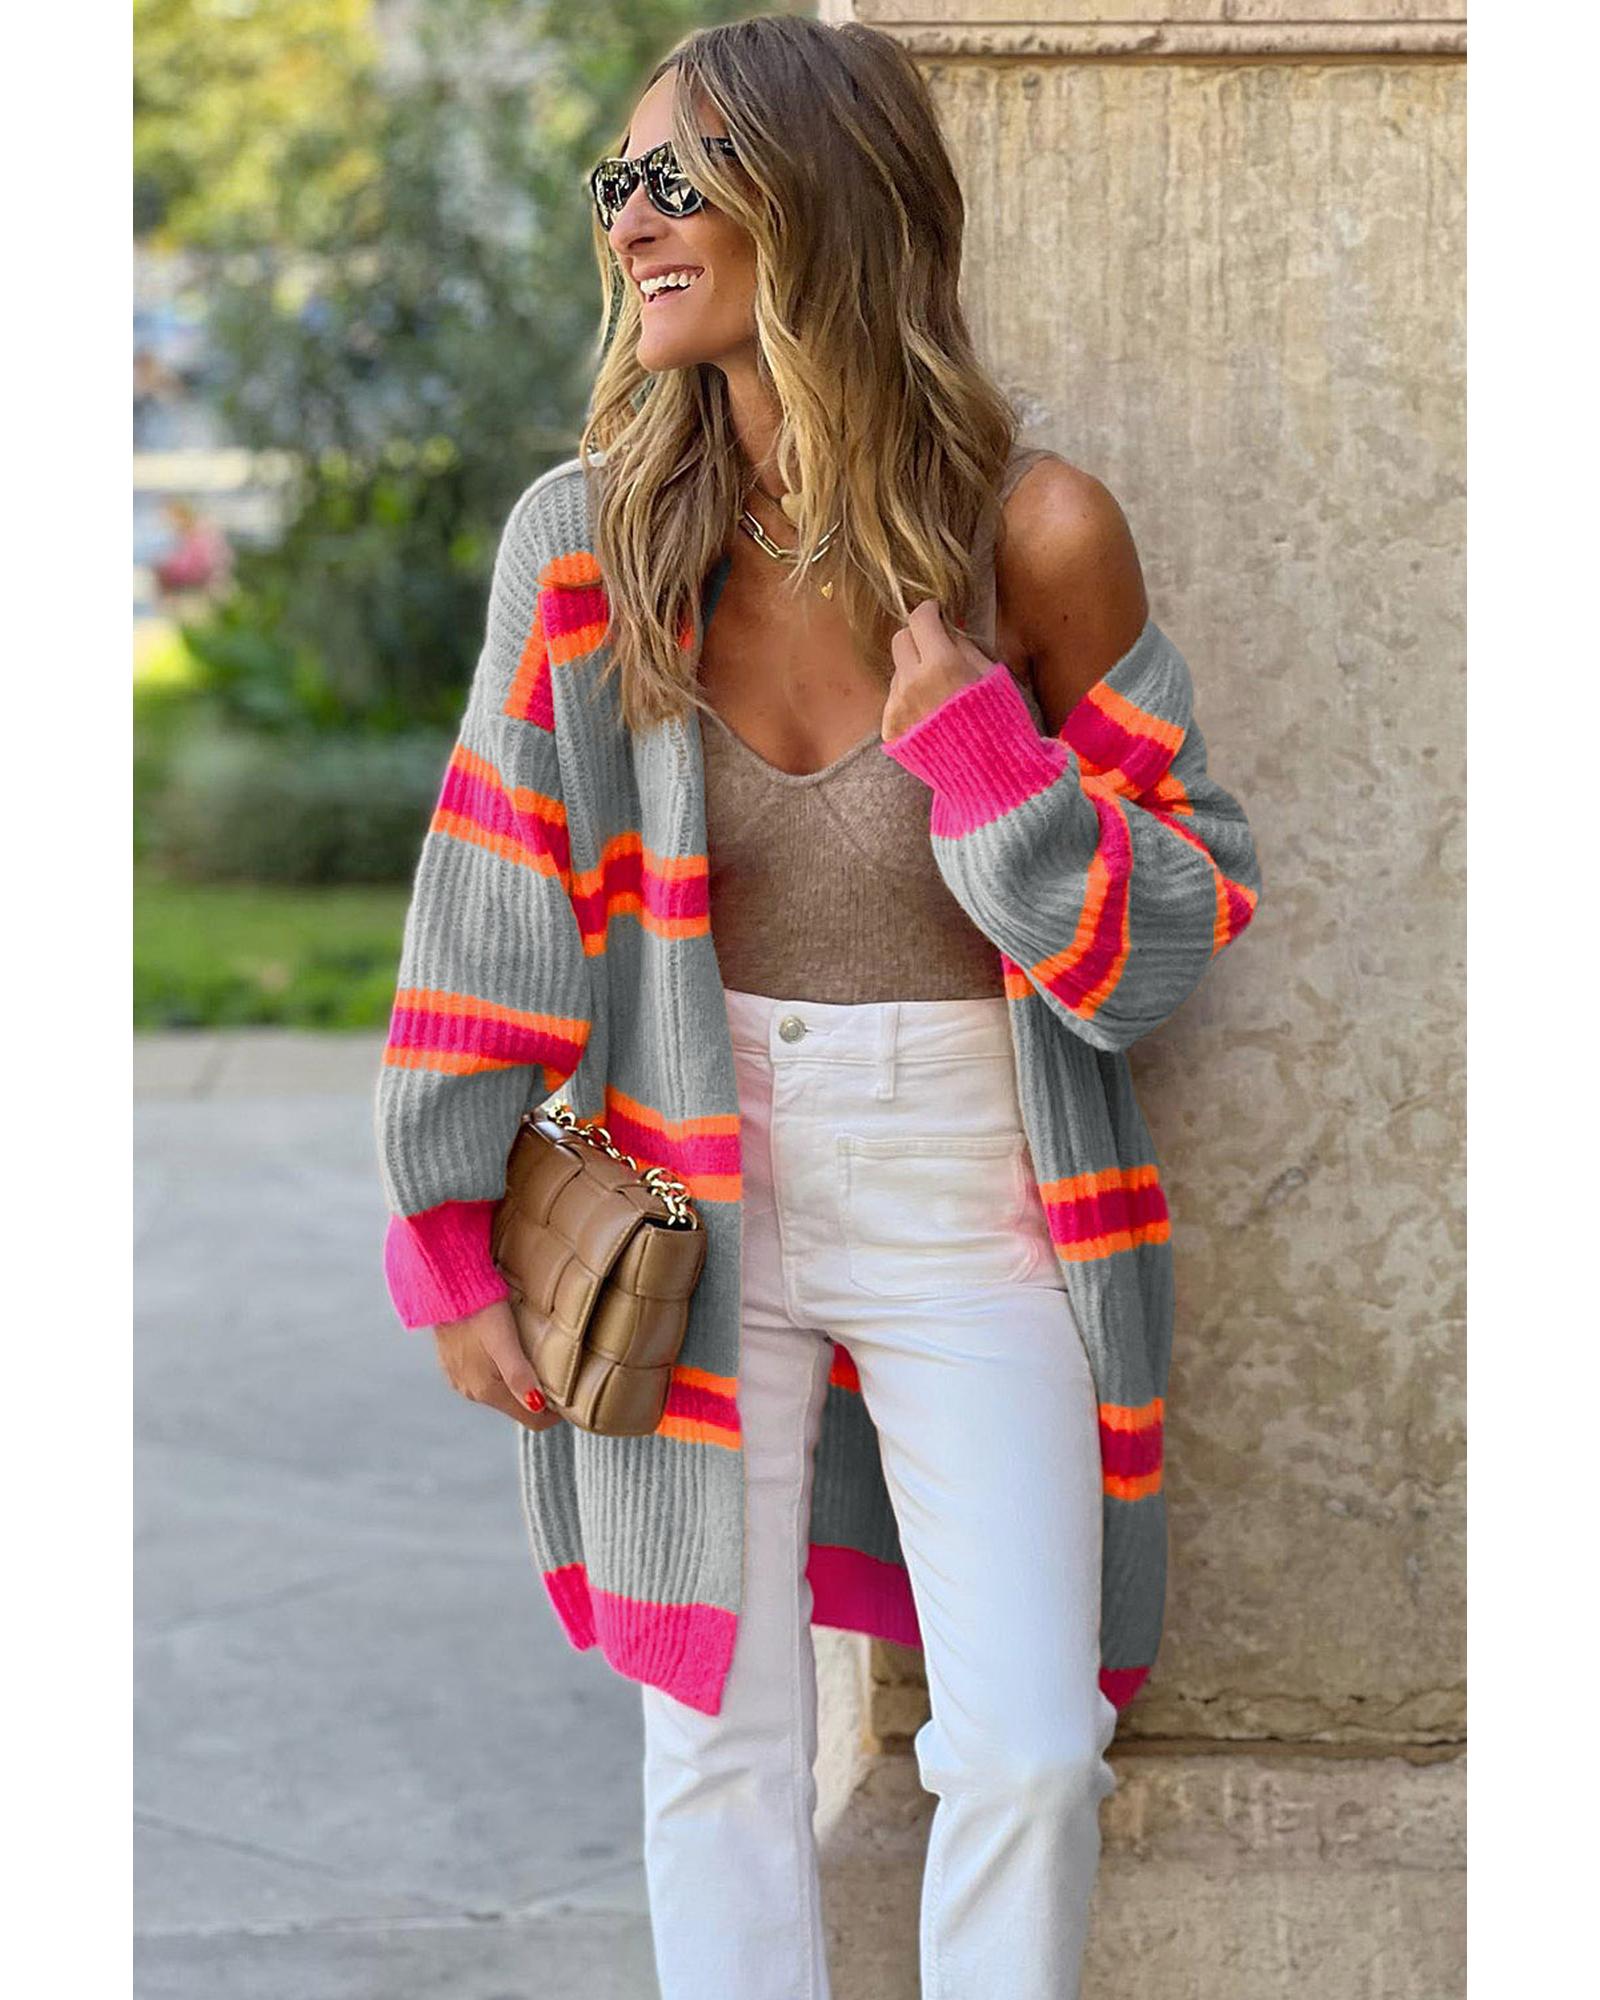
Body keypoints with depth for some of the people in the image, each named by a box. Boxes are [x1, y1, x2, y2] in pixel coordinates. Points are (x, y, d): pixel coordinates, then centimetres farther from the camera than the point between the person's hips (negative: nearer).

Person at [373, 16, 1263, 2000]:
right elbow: (496, 901, 0)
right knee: (720, 1749, 8)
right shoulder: (589, 536, -5)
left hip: (975, 1217, -1)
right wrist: (448, 1245, 1)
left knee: (1027, 1755, -3)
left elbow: (1176, 928, -4)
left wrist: (970, 735, -20)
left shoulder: (1035, 532, -10)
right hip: (696, 1213, 1)